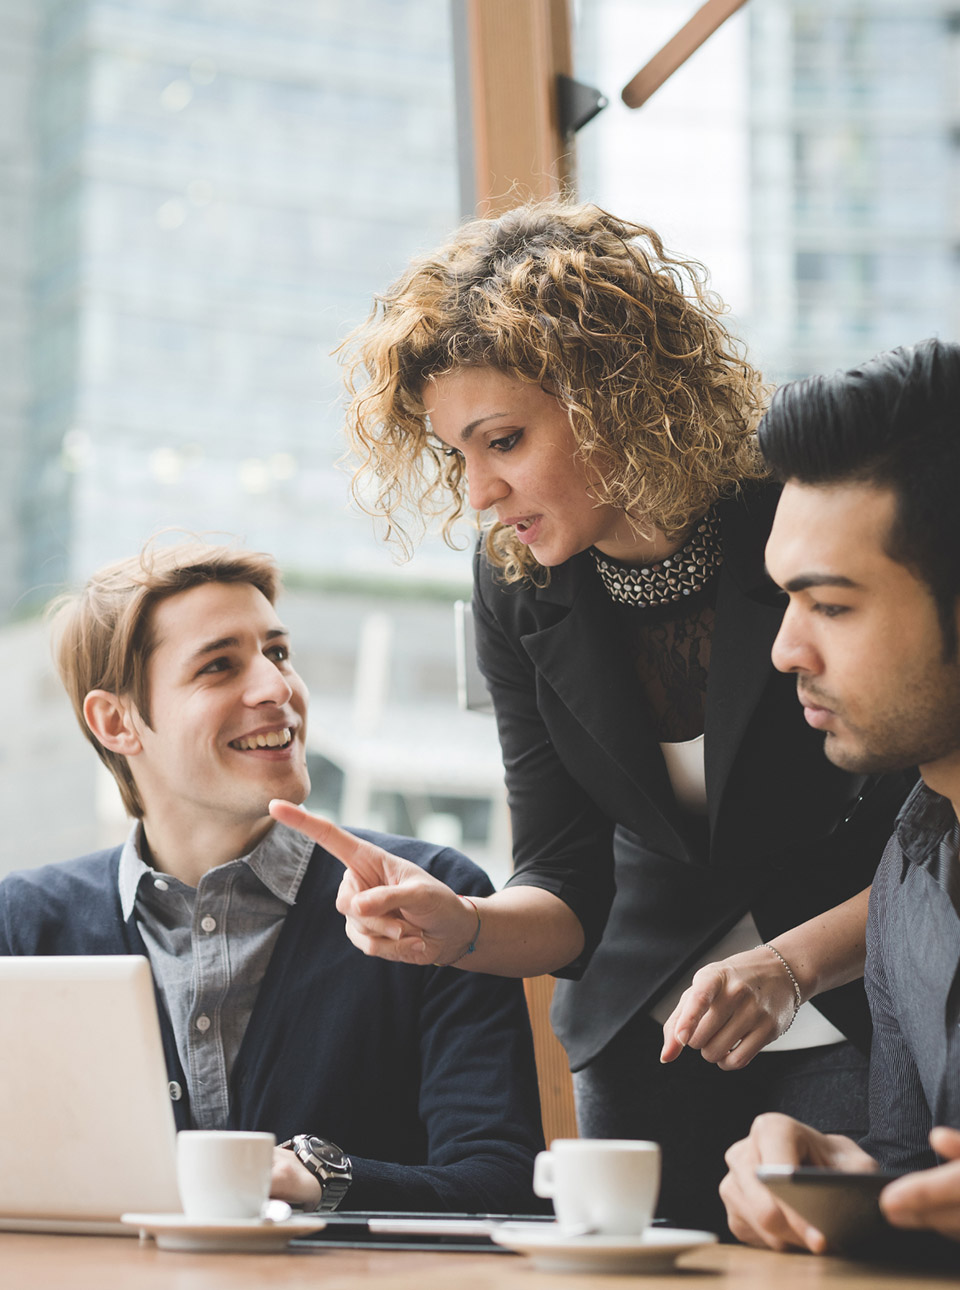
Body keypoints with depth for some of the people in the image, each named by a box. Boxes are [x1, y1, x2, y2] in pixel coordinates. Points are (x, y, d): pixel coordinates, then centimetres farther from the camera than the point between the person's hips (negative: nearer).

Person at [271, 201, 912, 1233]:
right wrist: (462, 928, -26)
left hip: (857, 1024, -3)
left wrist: (786, 965, -30)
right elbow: (567, 885, -5)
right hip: (644, 1036, 4)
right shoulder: (518, 588, -7)